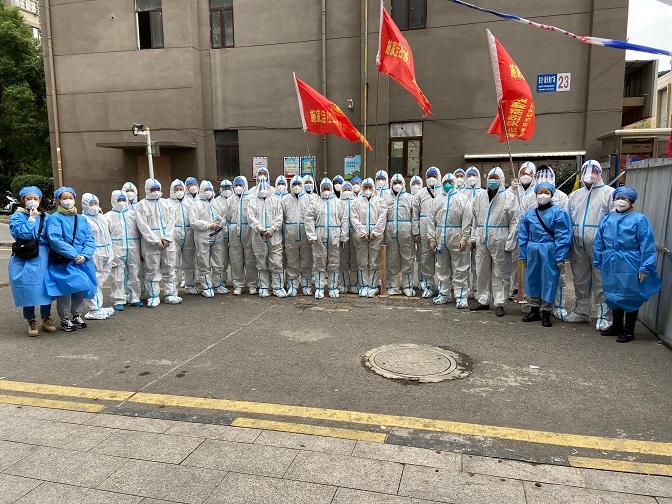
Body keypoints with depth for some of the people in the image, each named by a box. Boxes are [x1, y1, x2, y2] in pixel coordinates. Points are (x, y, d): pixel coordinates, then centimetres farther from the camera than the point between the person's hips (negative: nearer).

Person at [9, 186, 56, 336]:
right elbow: (23, 233, -14)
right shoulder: (17, 217, 5)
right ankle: (31, 321, 11)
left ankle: (46, 319, 15)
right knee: (27, 288, -2)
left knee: (46, 286, 0)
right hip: (24, 259, -2)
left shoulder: (46, 217, 12)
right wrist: (32, 218, -8)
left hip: (43, 258, 2)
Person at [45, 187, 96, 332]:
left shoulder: (82, 220, 13)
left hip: (82, 260, 5)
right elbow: (55, 239, -13)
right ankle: (65, 319, 10)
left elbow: (90, 239, 6)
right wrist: (73, 255, -18)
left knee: (80, 287, 9)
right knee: (66, 288, -4)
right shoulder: (54, 218, -2)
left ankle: (77, 315, 24)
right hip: (63, 261, -4)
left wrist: (84, 255, -11)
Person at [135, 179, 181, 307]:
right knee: (152, 270, 1)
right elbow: (143, 226, -6)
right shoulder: (142, 205, 3)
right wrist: (156, 240, -14)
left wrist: (167, 238, -8)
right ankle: (154, 296, 10)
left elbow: (171, 221, 6)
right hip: (150, 243, -3)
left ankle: (170, 294, 13)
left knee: (170, 268, 5)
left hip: (168, 242, 3)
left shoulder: (166, 203, 14)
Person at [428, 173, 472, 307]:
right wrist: (432, 238, 3)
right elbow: (431, 219, 9)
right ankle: (444, 294, 23)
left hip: (456, 238, -4)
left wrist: (464, 237, -12)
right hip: (440, 238, 4)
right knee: (442, 268, 12)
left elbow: (467, 219, -5)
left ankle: (461, 296, 6)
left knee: (459, 269, -1)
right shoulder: (437, 199, 12)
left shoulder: (462, 198, 2)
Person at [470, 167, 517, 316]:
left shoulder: (509, 197, -2)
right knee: (482, 272, 11)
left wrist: (509, 242, -11)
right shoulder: (480, 196, 12)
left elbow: (514, 222, -5)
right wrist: (473, 237, 13)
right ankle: (483, 301, 23)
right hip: (482, 240, 5)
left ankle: (499, 303, 10)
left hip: (499, 241, -5)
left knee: (500, 273, 1)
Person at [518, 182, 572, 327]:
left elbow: (562, 237, -7)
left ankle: (546, 313, 15)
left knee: (549, 280, 2)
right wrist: (523, 254, 10)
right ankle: (534, 310, 27)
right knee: (532, 279, 12)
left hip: (549, 252, -5)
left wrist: (560, 258, -11)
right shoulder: (530, 214, 9)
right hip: (533, 251, 5)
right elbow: (523, 235, 13)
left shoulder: (559, 213, -4)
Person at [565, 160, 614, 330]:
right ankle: (581, 311, 28)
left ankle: (604, 317, 8)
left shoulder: (609, 193, 1)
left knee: (601, 282, -1)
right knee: (580, 280, 14)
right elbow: (569, 220, 19)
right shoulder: (575, 195, 17)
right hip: (578, 246, 5)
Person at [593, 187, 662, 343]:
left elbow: (647, 245, -10)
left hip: (629, 268, -5)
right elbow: (598, 243, 14)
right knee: (613, 296, 15)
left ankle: (629, 331, 17)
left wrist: (645, 268, -14)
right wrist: (599, 263, 13)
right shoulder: (607, 219, 8)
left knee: (630, 298, 4)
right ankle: (617, 326, 31)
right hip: (610, 266, 5)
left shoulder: (639, 220, -7)